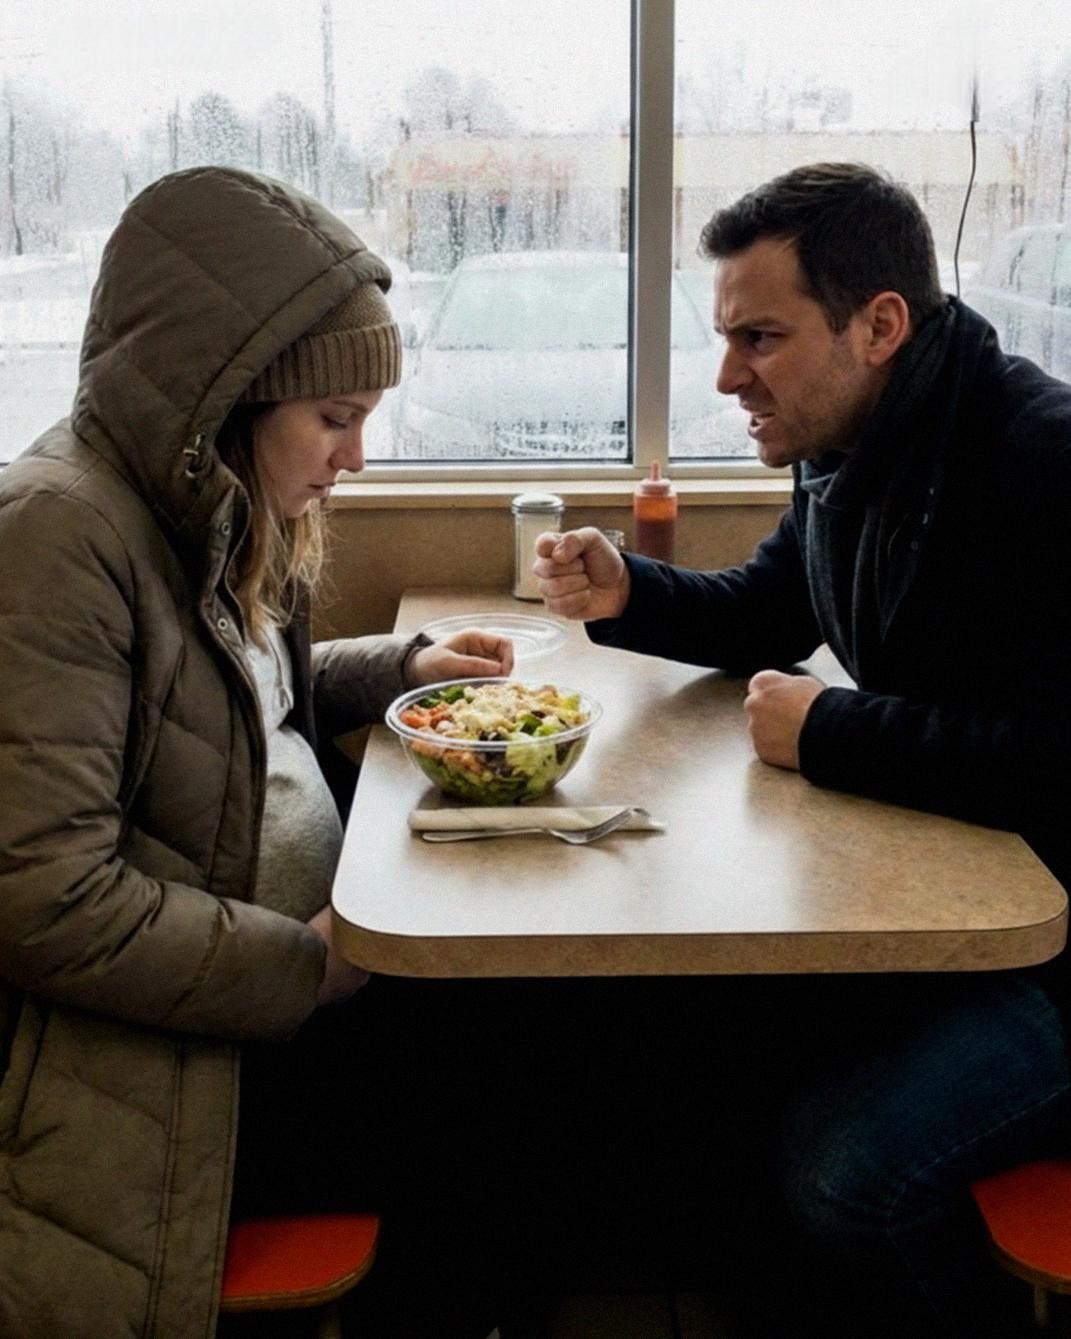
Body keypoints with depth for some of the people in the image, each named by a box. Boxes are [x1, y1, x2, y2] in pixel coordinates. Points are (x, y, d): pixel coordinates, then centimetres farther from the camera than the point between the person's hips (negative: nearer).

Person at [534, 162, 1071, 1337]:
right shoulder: (848, 456, 5)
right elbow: (765, 615, 21)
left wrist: (829, 732, -22)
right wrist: (628, 596, 1)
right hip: (926, 882, 9)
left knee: (829, 1167, -23)